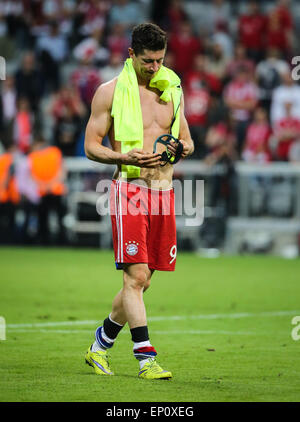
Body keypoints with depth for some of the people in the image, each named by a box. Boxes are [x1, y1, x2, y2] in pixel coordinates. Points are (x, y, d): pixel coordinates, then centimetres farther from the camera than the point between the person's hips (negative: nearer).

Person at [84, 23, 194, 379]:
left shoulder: (172, 89, 13)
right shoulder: (110, 92, 0)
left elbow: (187, 140, 21)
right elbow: (91, 146, -1)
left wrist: (183, 147, -4)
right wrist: (125, 157, -18)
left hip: (163, 188, 5)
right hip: (129, 188, -5)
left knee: (142, 280, 8)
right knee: (136, 276, -13)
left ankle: (100, 345, 24)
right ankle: (146, 358, -11)